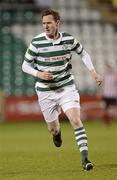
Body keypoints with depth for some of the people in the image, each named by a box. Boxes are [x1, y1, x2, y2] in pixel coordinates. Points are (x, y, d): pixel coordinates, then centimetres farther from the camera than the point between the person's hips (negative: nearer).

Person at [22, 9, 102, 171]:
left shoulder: (69, 39, -6)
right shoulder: (37, 42, -12)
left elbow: (83, 53, 13)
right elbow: (25, 65, -3)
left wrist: (93, 72, 2)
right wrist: (39, 74, -22)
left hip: (67, 87, 0)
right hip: (46, 91, 0)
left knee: (76, 120, -18)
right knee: (52, 128, 10)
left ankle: (85, 158, -16)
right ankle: (57, 131, 50)